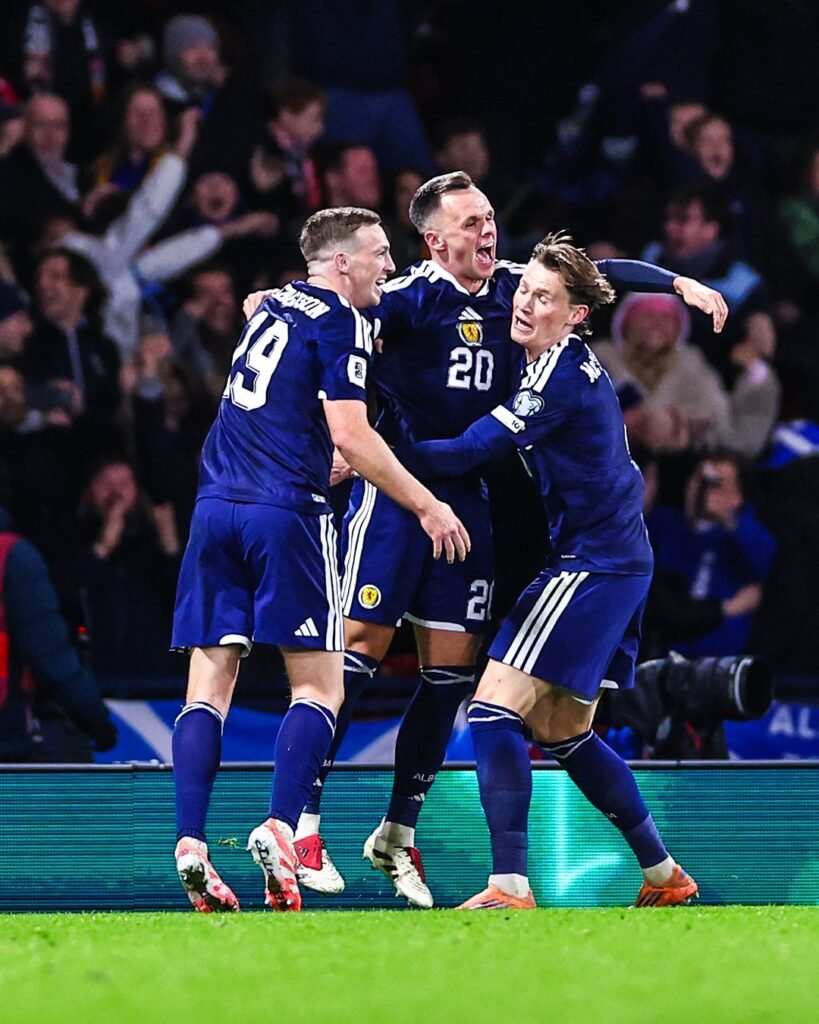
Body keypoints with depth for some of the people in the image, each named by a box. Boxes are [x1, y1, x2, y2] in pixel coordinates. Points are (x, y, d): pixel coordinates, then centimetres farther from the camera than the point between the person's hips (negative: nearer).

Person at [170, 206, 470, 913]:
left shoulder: (272, 308, 20)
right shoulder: (340, 322, -3)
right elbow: (350, 435, -11)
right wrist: (427, 505, -5)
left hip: (217, 506, 7)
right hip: (286, 511, -7)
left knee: (210, 684, 2)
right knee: (320, 687, 0)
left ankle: (190, 844, -10)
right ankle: (279, 830, -17)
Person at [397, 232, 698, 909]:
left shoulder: (563, 376, -17)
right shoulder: (572, 362, 10)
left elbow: (469, 453, -19)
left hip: (591, 566, -10)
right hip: (619, 562, 10)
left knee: (495, 709, -16)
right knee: (563, 733, 17)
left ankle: (510, 889, -24)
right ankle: (664, 877, 24)